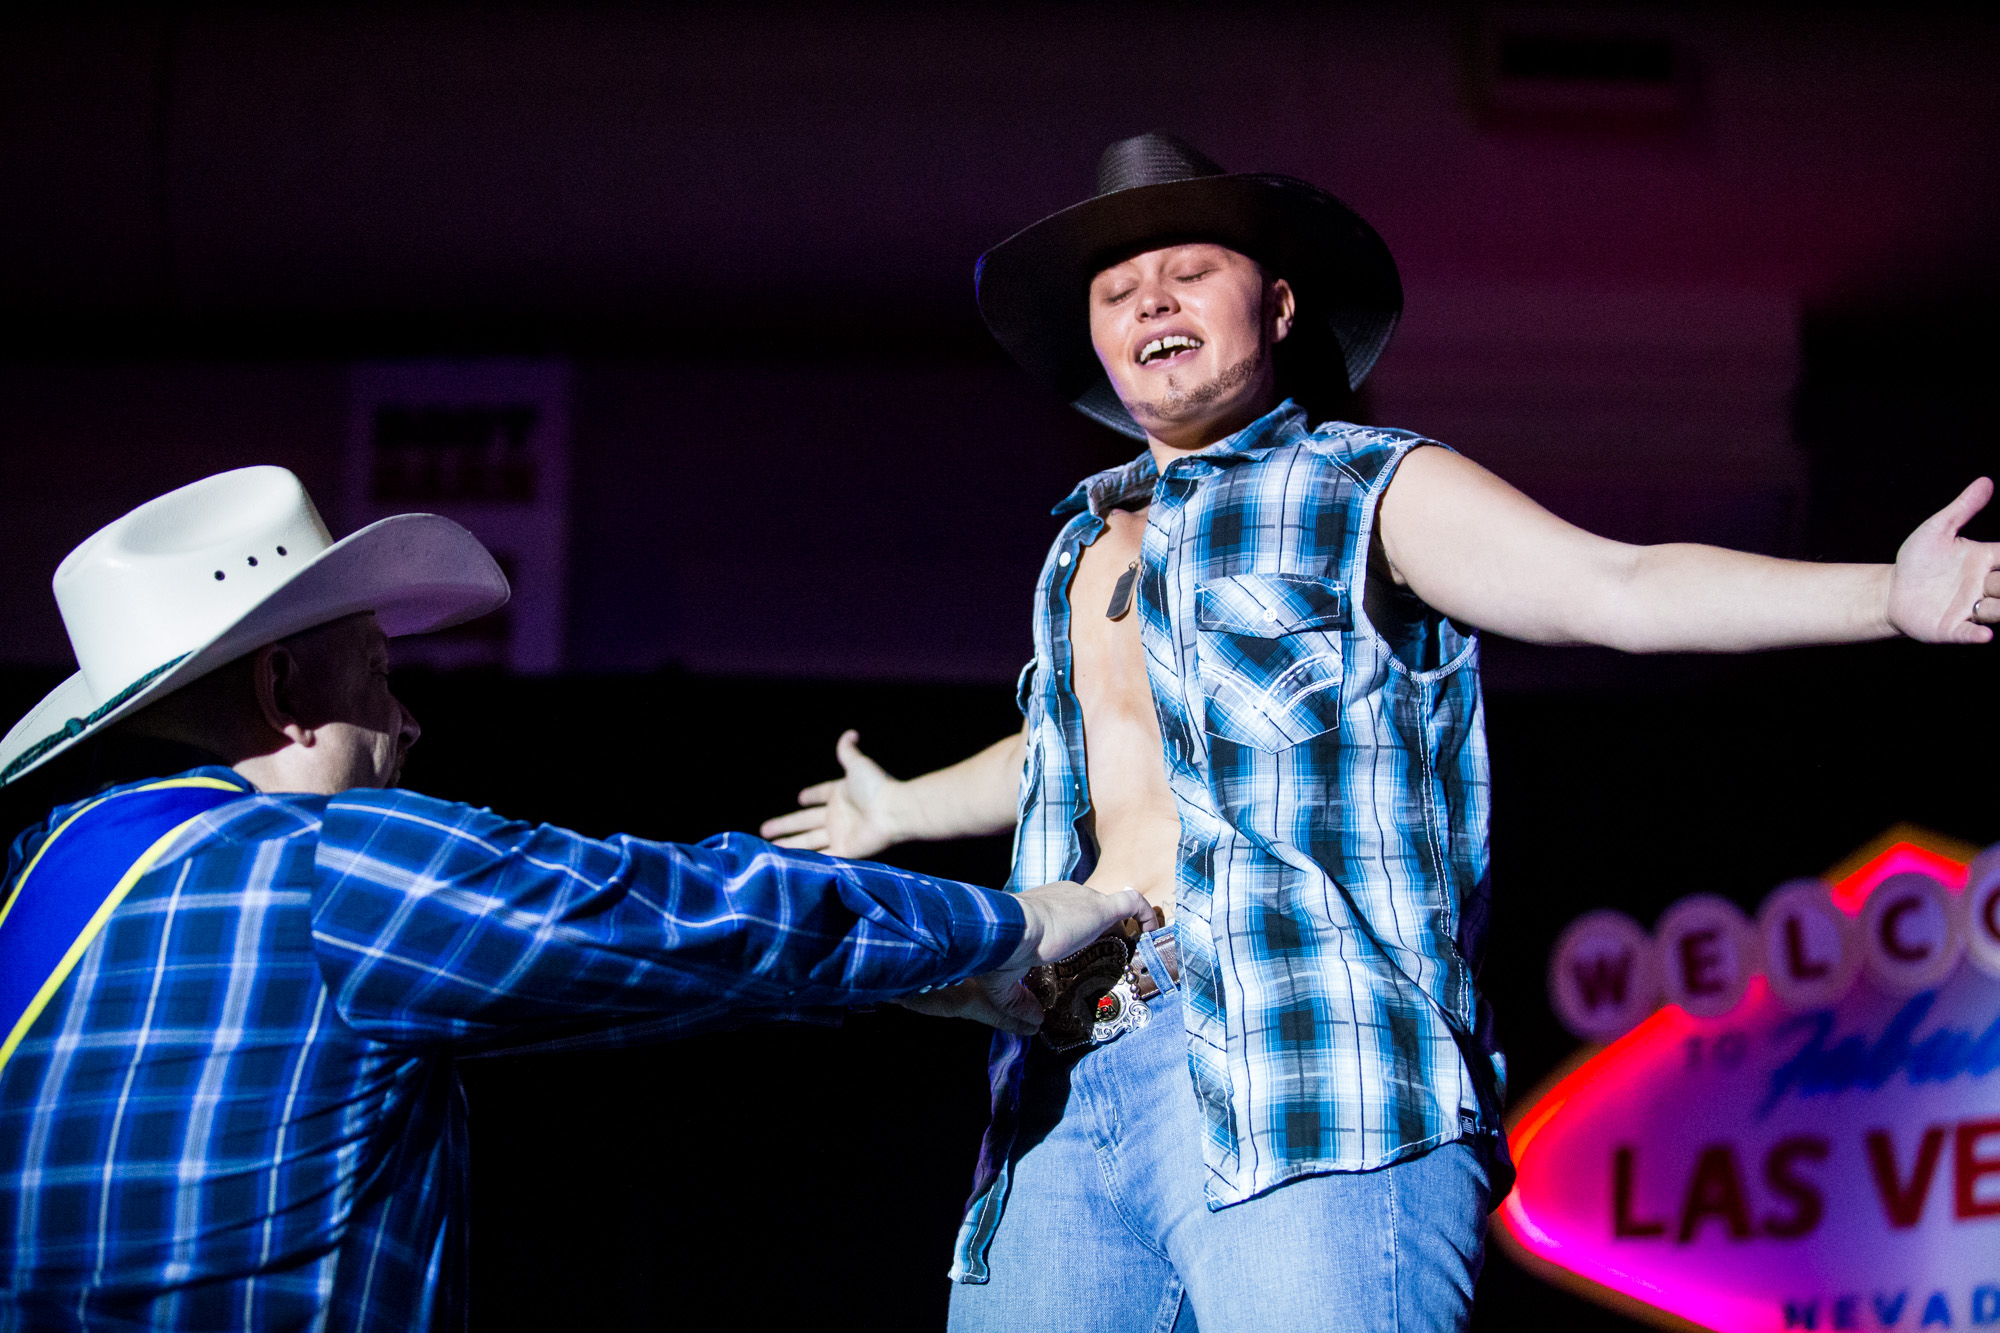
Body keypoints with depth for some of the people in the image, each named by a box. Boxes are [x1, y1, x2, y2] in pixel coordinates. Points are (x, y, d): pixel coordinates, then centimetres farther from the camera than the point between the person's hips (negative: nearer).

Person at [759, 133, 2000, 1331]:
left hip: (1312, 1098, -6)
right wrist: (904, 809, 63)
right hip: (1067, 1094, 6)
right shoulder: (1085, 547, 26)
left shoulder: (1369, 485, 8)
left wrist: (1887, 592, -19)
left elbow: (1618, 586, -6)